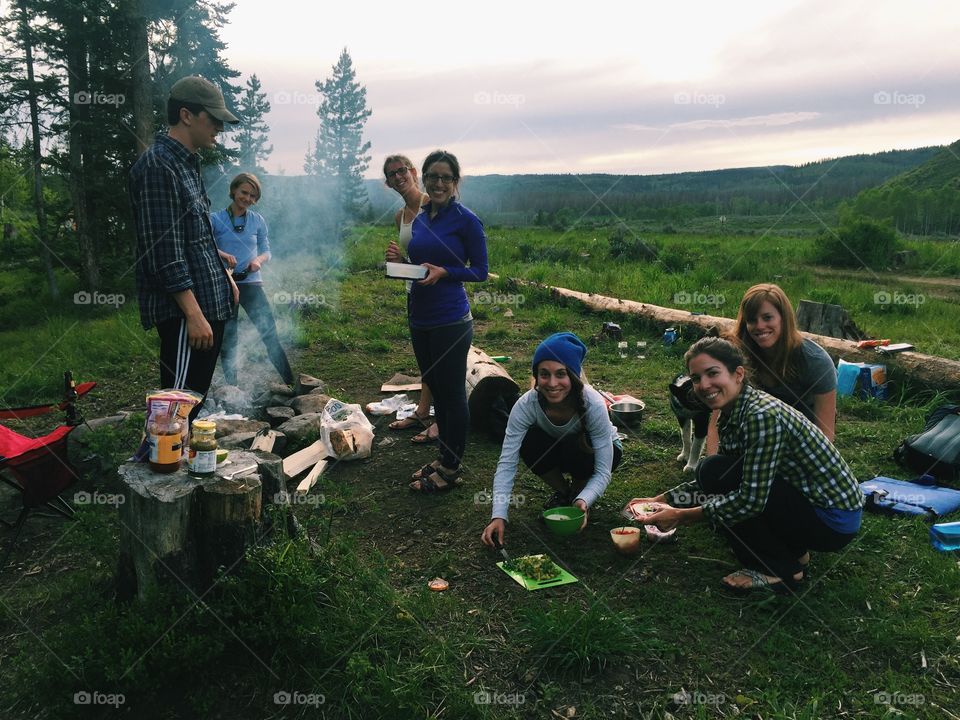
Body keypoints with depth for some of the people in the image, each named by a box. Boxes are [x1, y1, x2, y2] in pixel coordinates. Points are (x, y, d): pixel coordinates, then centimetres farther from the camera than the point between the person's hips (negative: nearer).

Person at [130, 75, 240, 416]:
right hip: (184, 310, -10)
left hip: (209, 302, 10)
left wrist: (224, 277, 21)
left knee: (196, 400, 15)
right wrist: (194, 314, -22)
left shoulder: (188, 163, 16)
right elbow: (165, 252, -20)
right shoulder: (158, 165, -14)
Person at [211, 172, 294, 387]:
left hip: (251, 282, 1)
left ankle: (290, 382, -3)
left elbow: (266, 250, 12)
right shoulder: (216, 219, 2)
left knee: (269, 332, -8)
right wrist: (222, 254, -23)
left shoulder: (258, 220, 7)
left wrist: (259, 260, -11)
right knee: (227, 339, 6)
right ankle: (230, 387, 18)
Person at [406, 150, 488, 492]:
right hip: (419, 319, 7)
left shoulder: (466, 220, -9)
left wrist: (443, 272, -21)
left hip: (450, 322, -7)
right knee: (435, 390, 16)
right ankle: (444, 457, 31)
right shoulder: (419, 220, 11)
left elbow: (480, 271, -7)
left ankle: (450, 469, 16)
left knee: (452, 394, 3)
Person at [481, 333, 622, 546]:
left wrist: (584, 501, -50)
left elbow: (603, 471, -31)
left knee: (575, 447, -35)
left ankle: (577, 494, -3)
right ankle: (562, 492, -2)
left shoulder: (593, 404, -36)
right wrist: (498, 516, -43)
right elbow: (507, 463, -32)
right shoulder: (526, 405, -31)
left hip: (595, 451, -2)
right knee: (530, 443, -30)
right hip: (555, 450, 2)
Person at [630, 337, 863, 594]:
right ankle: (793, 552, 15)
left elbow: (751, 500, -27)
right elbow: (710, 483, 12)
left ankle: (780, 570, -2)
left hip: (834, 522, -9)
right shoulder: (731, 414, 2)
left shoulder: (762, 415, -26)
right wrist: (661, 500, 5)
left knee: (715, 471, -17)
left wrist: (681, 516, -20)